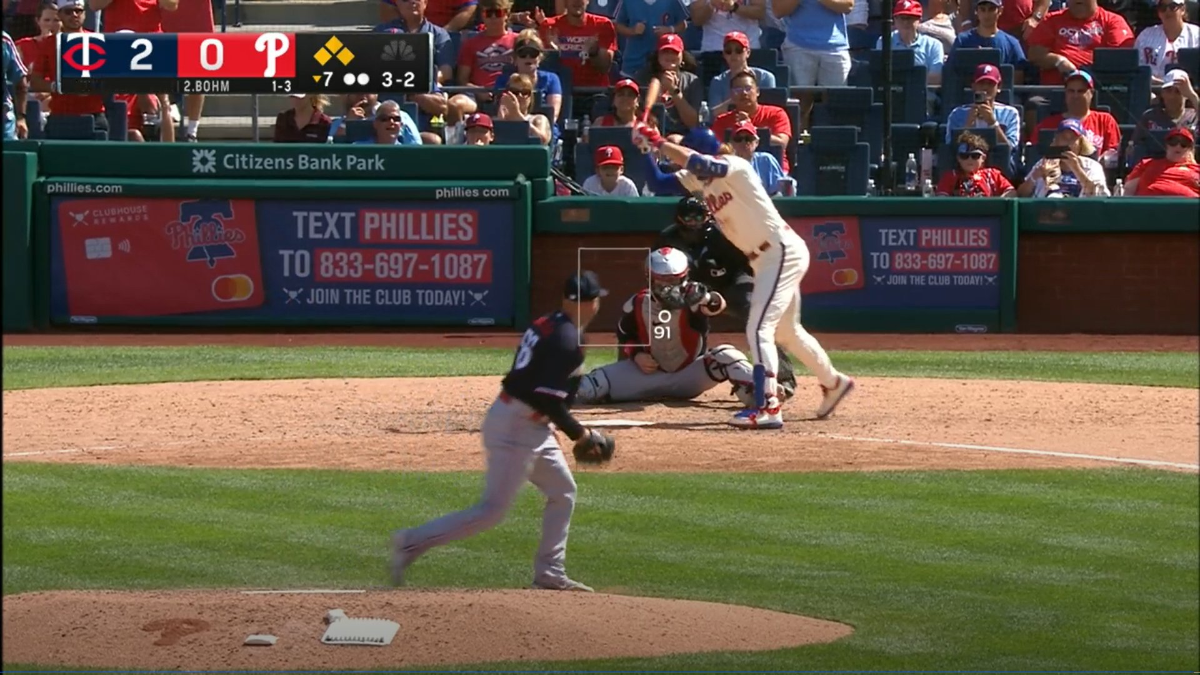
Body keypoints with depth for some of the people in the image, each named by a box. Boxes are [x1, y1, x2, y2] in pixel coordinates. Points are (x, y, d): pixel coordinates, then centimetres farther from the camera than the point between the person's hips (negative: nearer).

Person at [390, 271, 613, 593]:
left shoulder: (546, 325, 9)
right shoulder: (567, 340, -19)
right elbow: (548, 401, -24)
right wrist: (582, 435, -14)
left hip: (532, 426, 10)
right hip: (517, 428, -10)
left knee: (562, 491, 18)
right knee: (492, 510, -8)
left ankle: (549, 574, 20)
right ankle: (413, 542, -8)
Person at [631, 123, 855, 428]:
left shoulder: (736, 167, -18)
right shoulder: (702, 180, 7)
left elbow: (698, 163, -34)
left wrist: (659, 142, -27)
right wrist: (651, 149, -4)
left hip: (784, 251, -10)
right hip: (764, 258, 10)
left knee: (759, 329, -18)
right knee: (786, 331, 23)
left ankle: (768, 407, -23)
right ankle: (833, 383, 41)